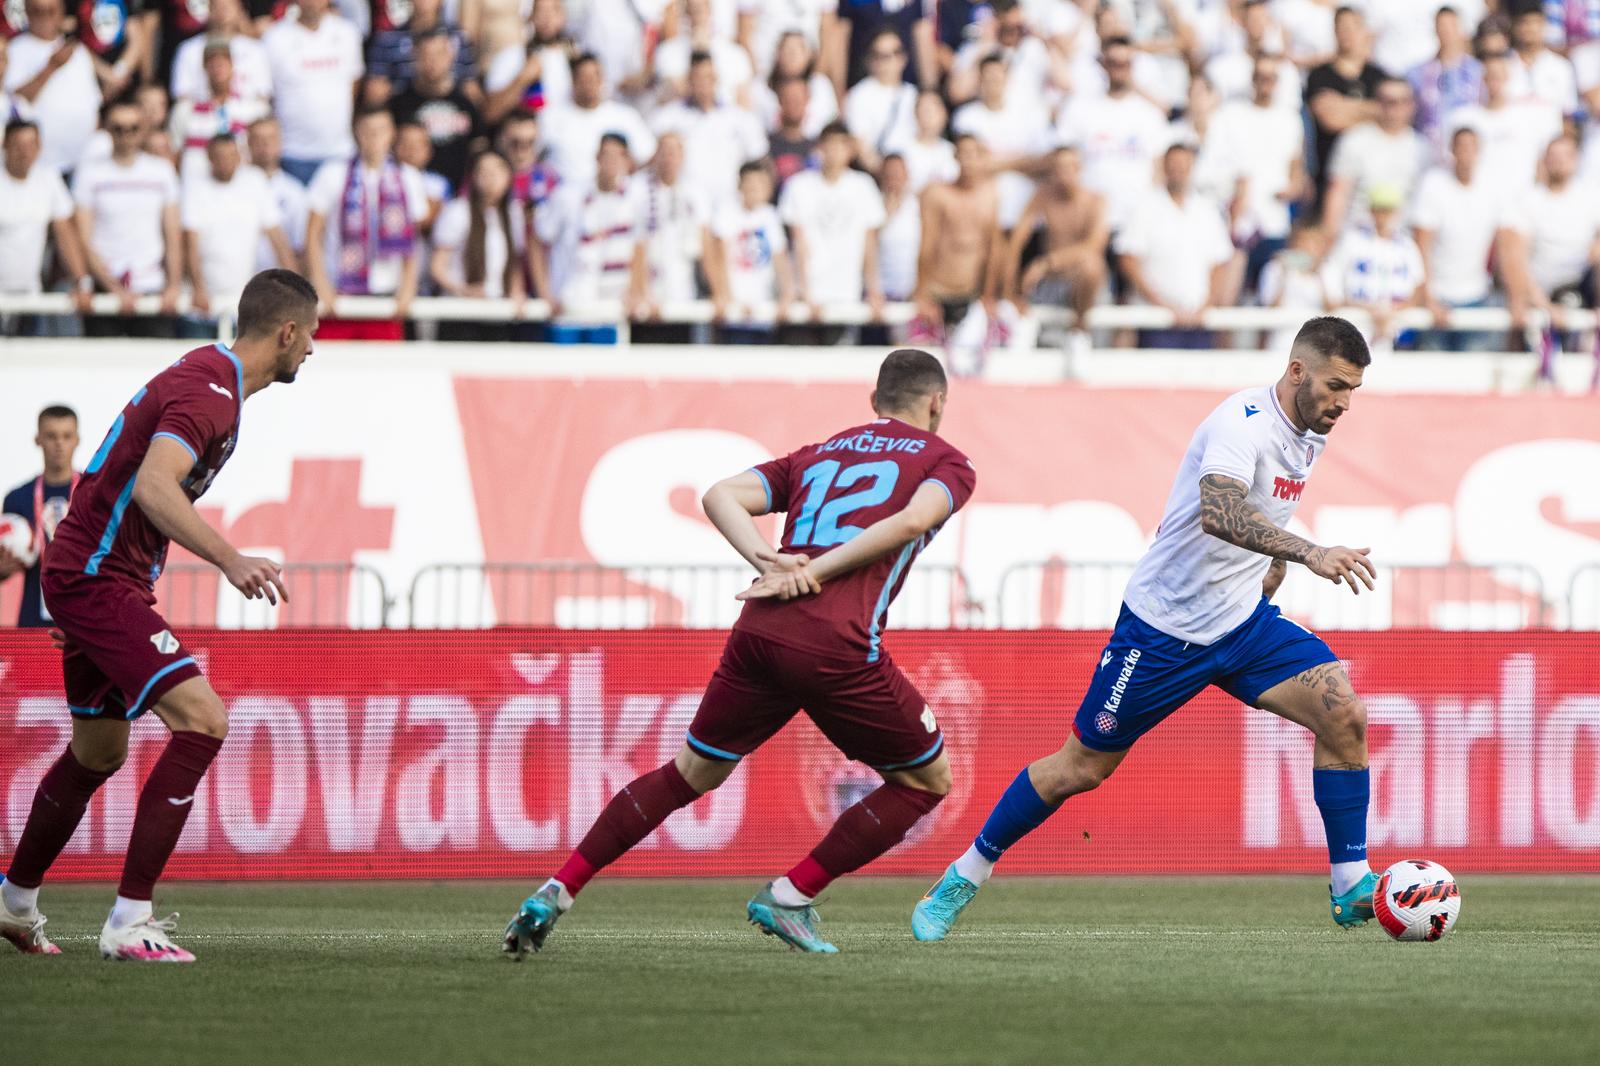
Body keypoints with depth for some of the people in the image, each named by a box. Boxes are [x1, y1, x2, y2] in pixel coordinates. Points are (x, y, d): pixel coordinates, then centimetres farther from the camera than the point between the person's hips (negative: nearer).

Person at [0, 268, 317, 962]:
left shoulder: (207, 377, 14)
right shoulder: (208, 390, -19)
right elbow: (152, 487, -33)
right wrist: (229, 560, -42)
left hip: (86, 577, 11)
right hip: (98, 581, -11)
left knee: (99, 753, 22)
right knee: (201, 721, -20)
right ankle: (129, 923, -22)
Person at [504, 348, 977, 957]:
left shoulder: (817, 454, 26)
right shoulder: (946, 462, 12)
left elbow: (721, 495, 11)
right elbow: (911, 521, -10)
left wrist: (766, 560, -2)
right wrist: (814, 574, -11)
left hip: (758, 633, 5)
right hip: (840, 648, -5)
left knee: (689, 774, 21)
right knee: (925, 782, 15)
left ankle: (554, 894, 13)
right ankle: (788, 897, 9)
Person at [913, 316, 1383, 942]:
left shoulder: (1310, 437, 3)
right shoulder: (1243, 423, -24)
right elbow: (1216, 513, -45)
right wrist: (1308, 553, -56)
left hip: (1243, 622, 6)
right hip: (1166, 626, -6)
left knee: (1343, 712, -15)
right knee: (1084, 767, 4)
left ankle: (1351, 887, -7)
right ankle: (965, 877, 24)